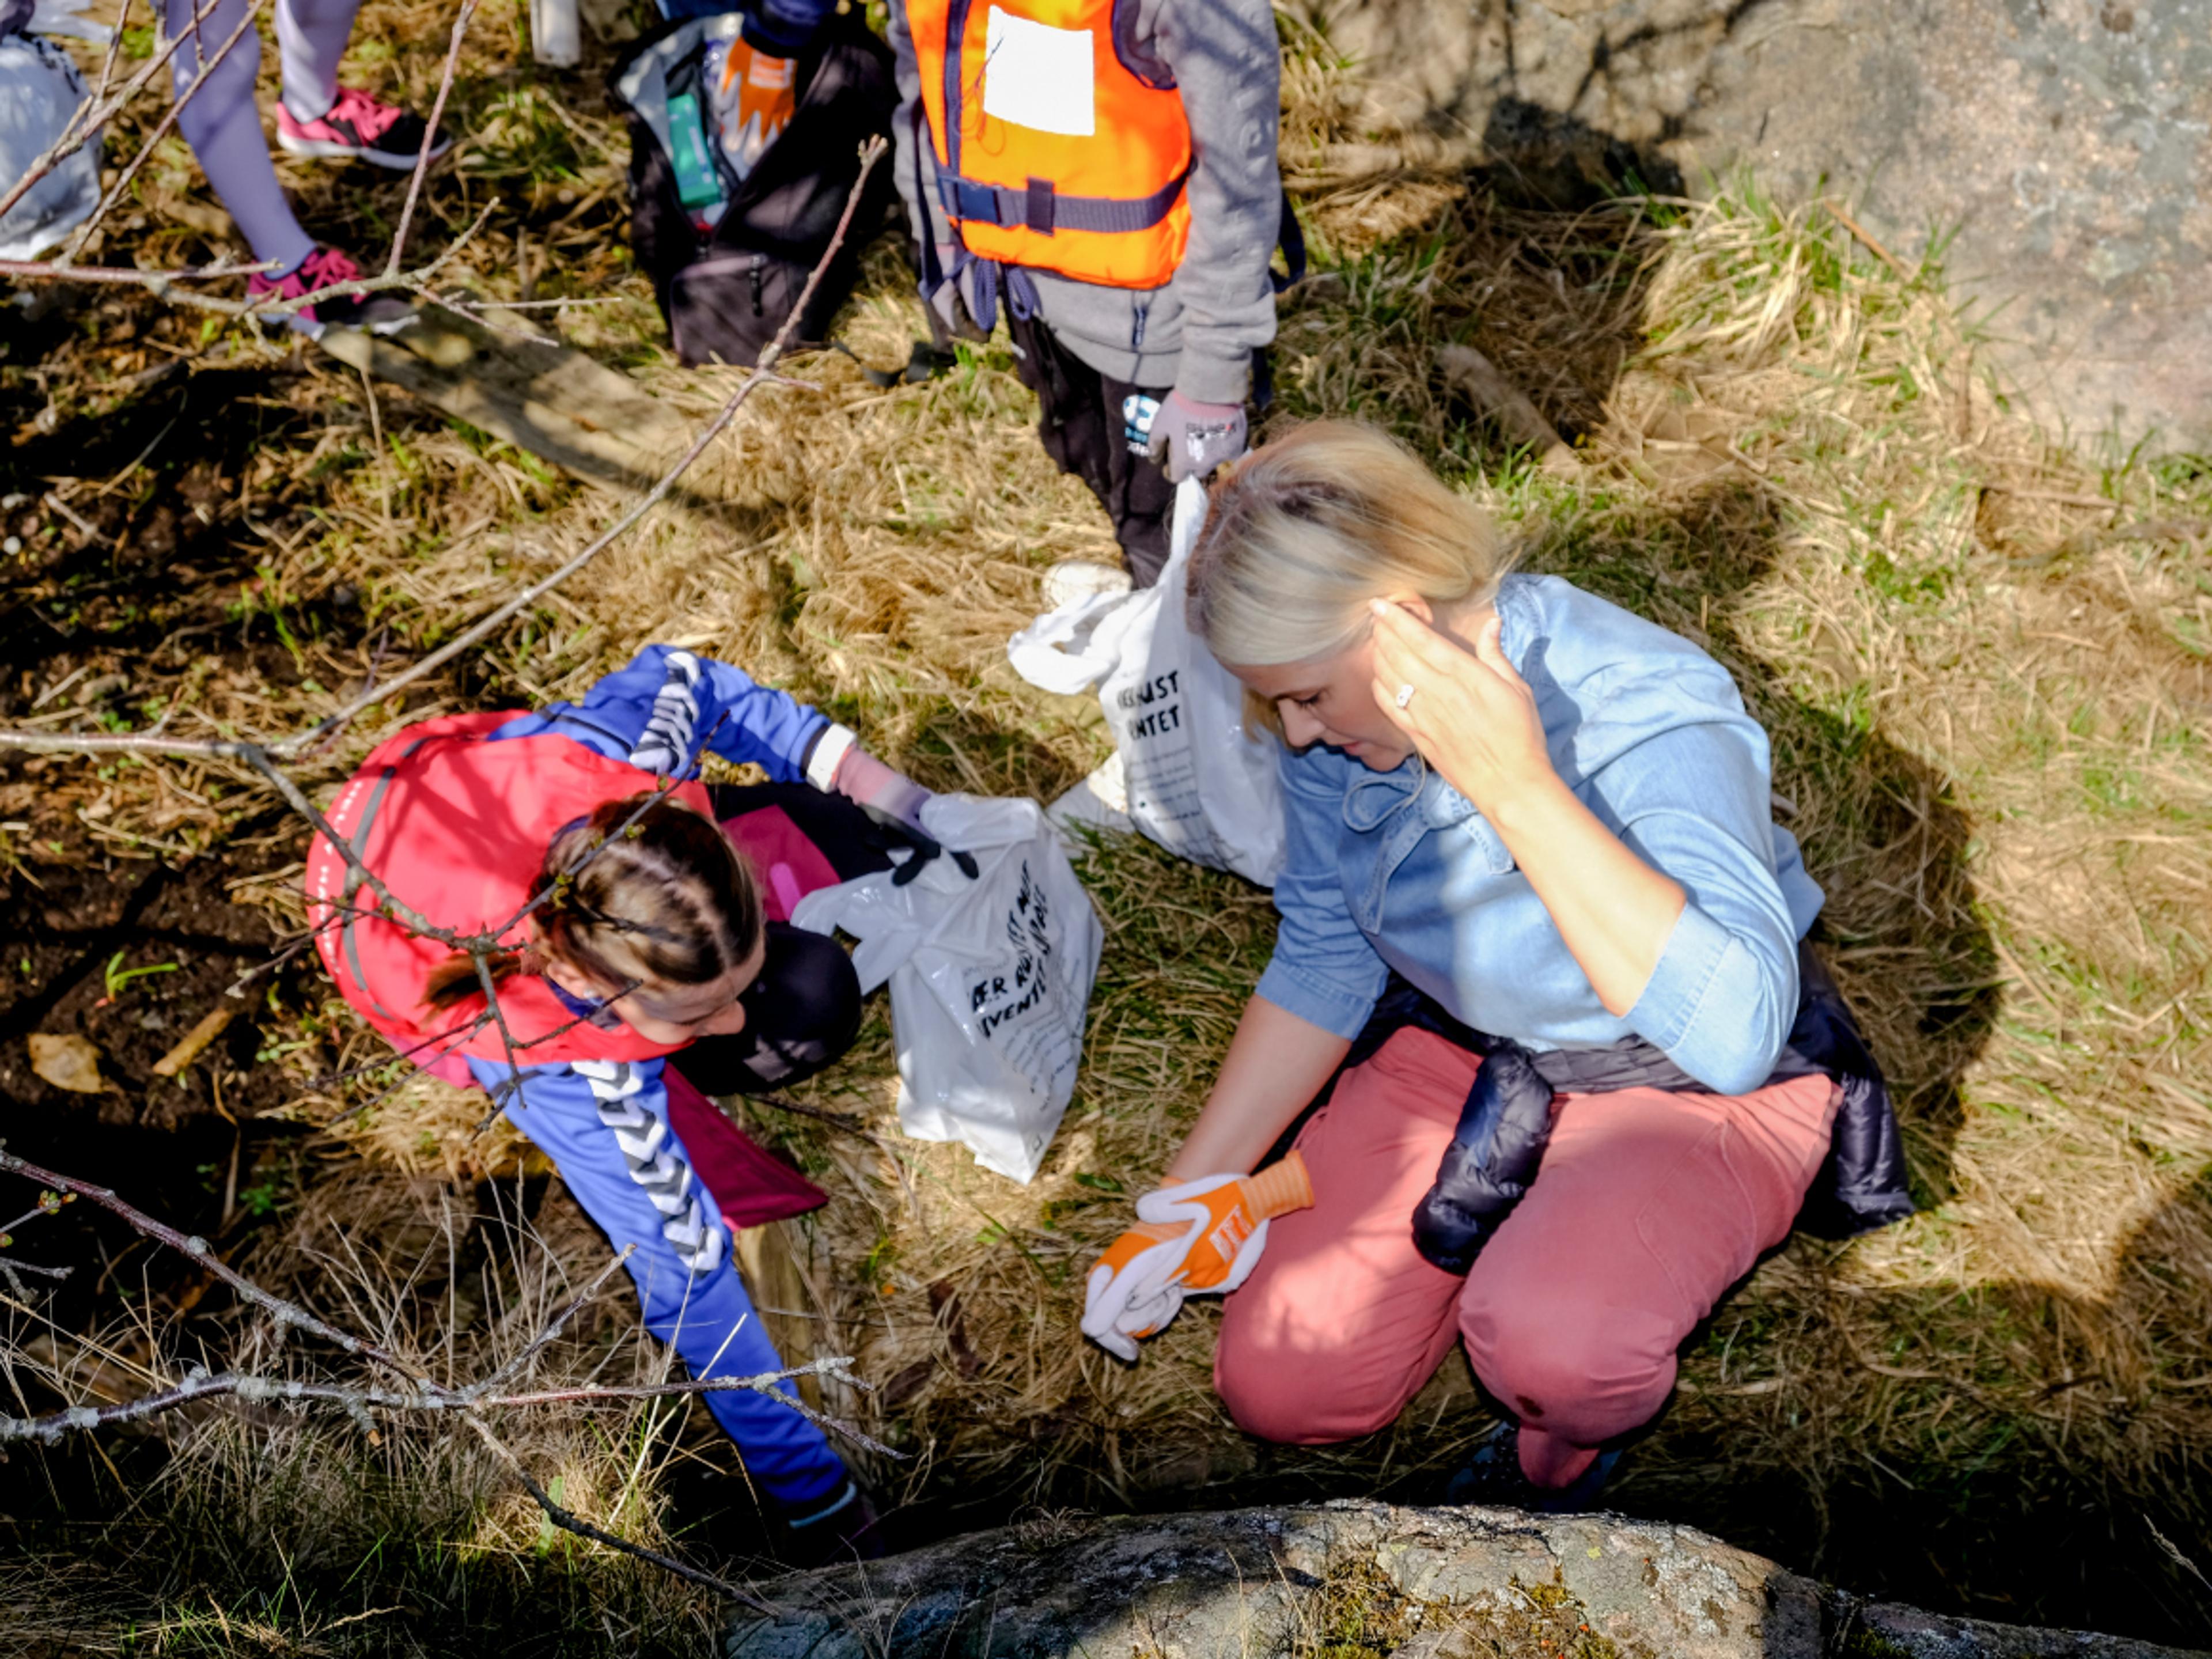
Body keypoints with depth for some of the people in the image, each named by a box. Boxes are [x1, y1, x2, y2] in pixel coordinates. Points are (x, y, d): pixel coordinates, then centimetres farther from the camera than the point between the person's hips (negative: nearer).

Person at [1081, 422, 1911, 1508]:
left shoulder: (1647, 714, -30)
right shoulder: (1340, 711, -12)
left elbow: (1732, 1033, -43)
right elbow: (1324, 964, 3)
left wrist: (1519, 786, -48)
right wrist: (1187, 1197, 2)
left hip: (1694, 1090, -5)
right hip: (1459, 1046, 6)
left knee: (1546, 1345, -34)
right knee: (1278, 1390, -6)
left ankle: (1565, 1452, 4)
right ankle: (1501, 1175, 16)